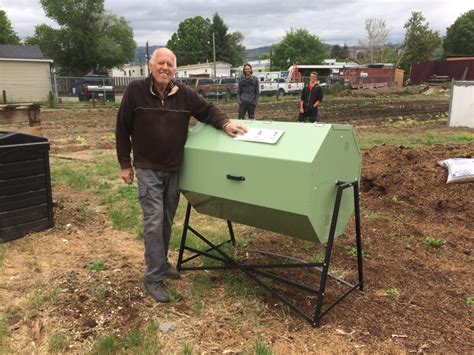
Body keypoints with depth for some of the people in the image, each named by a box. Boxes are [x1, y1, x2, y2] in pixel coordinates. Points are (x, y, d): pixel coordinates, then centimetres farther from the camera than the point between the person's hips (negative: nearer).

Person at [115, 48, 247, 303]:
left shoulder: (185, 94, -2)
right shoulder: (135, 91, -9)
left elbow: (207, 111, 8)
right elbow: (122, 129, -3)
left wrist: (225, 124, -14)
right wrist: (125, 164, -2)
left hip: (174, 169, 4)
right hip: (148, 169, -4)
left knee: (167, 221, 15)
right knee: (154, 222, -9)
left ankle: (161, 264, 33)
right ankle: (153, 278, 4)